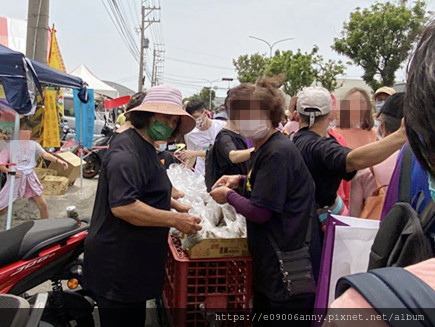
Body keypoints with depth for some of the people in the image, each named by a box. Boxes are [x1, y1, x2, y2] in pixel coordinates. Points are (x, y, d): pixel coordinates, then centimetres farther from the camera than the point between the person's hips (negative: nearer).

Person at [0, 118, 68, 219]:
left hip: (30, 178, 2)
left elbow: (45, 154, -12)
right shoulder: (11, 145, -3)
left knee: (43, 205, -2)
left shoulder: (34, 144, 4)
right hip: (16, 178, -2)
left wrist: (58, 160, -30)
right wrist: (10, 171, -23)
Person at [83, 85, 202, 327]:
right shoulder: (126, 152, -21)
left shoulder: (145, 149, 14)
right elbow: (122, 206, -31)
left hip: (134, 260, 10)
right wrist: (175, 220, -27)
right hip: (117, 264, -10)